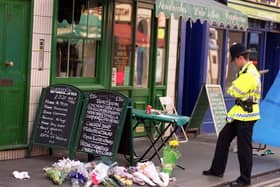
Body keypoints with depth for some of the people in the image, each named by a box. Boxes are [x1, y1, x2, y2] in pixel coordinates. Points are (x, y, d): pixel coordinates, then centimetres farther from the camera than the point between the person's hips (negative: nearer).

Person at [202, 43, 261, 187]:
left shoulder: (250, 74, -20)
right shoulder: (245, 71, 13)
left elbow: (235, 91, -24)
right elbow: (235, 90, 15)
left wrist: (231, 88, -4)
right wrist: (233, 89, -5)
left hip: (246, 116, -11)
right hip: (239, 114, 11)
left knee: (244, 147, -2)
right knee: (223, 138, 16)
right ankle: (217, 170, 26)